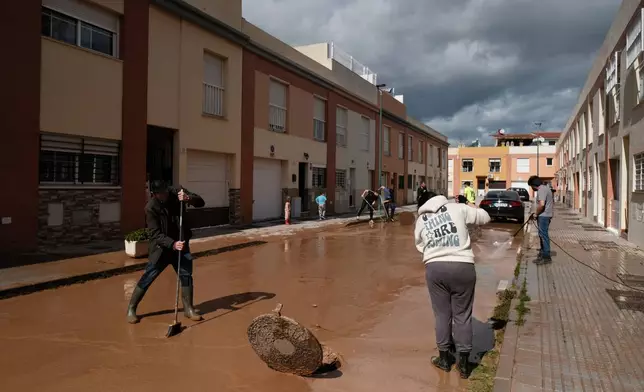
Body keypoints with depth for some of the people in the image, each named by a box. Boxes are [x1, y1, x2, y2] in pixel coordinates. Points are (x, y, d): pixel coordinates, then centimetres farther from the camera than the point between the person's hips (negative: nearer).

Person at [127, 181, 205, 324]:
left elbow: (200, 202, -10)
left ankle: (188, 308, 19)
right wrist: (172, 244, -35)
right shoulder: (150, 208, -19)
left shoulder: (177, 193, -10)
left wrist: (188, 198, -30)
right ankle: (131, 309, 17)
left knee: (186, 275, 4)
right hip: (161, 247, -3)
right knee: (147, 278, 1)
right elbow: (156, 234, -21)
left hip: (181, 244, 3)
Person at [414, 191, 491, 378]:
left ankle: (444, 358, 28)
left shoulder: (420, 220, 12)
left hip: (435, 268, 2)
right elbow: (485, 217, 13)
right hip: (462, 266, -1)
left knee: (442, 314, 16)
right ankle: (464, 363, 20)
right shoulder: (457, 208, 4)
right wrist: (470, 207, 29)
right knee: (462, 315, 11)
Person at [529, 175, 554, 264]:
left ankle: (546, 257, -4)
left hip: (543, 216, -11)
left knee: (543, 235, -7)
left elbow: (541, 204, -28)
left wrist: (536, 214, -14)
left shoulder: (542, 190, -17)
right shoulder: (545, 188, 17)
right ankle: (542, 253, 29)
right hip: (545, 215, 11)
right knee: (542, 235, 18)